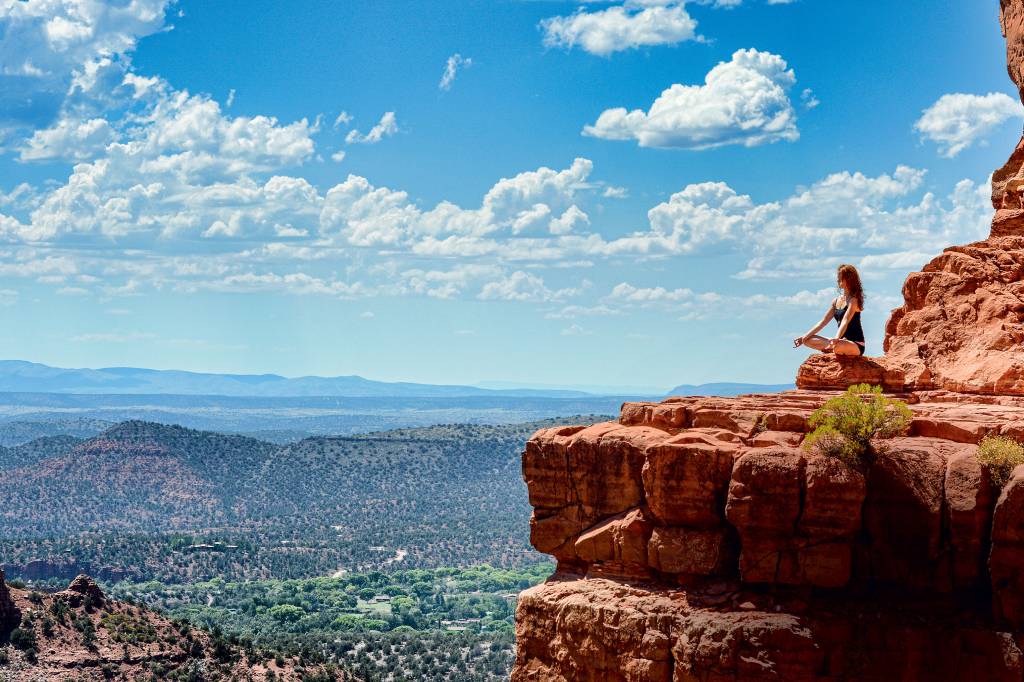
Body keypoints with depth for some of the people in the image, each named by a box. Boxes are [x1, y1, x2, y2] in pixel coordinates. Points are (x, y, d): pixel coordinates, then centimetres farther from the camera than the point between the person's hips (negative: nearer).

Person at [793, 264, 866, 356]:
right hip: (842, 341, 8)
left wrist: (836, 339, -44)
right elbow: (823, 322, 12)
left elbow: (845, 322, -28)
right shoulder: (836, 300, 11)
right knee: (808, 340, 0)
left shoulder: (853, 300, -14)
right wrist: (805, 336, 7)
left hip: (856, 344, -8)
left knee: (837, 346, -42)